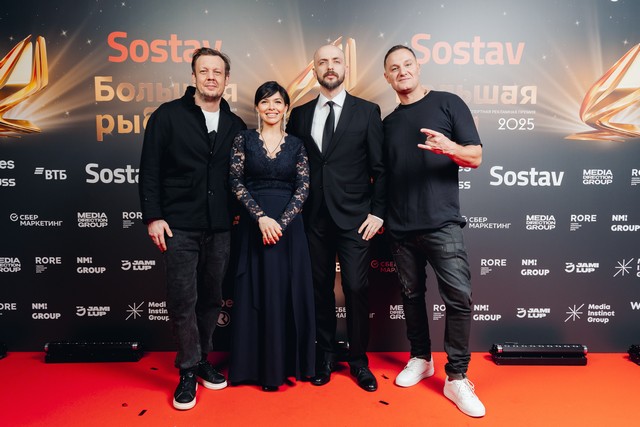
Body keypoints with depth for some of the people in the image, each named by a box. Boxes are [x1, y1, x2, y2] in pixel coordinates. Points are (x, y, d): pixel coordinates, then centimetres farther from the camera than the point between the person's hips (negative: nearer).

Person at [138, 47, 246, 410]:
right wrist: (153, 217, -8)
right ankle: (189, 370, 18)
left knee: (212, 297, 12)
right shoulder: (168, 115, 0)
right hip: (180, 226, -3)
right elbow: (150, 169, -3)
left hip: (221, 227, 3)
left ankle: (203, 359, 30)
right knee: (183, 299, 1)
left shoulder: (235, 125, 9)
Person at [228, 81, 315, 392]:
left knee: (288, 292, 5)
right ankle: (261, 365, 19)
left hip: (289, 225, 1)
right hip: (254, 224, -1)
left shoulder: (296, 145, 8)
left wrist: (282, 221, -13)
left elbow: (303, 187, 0)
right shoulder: (244, 139, 5)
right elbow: (237, 182, -3)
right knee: (257, 293, 5)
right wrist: (261, 217, -15)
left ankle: (288, 363, 22)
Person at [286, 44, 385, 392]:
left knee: (356, 289, 0)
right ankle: (325, 356, 27)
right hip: (314, 219, 3)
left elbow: (379, 167, 1)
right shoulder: (300, 114, 10)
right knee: (321, 288, 10)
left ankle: (359, 360, 20)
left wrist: (377, 212, -5)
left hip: (354, 218, -2)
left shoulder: (367, 111, 3)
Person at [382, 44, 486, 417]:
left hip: (442, 222, -4)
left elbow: (476, 157, -2)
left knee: (459, 296, -8)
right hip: (400, 227, 4)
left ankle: (457, 378, 6)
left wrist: (450, 147, -23)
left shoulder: (448, 103, 3)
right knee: (412, 295, 12)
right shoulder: (388, 123, 15)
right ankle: (420, 358, 29)